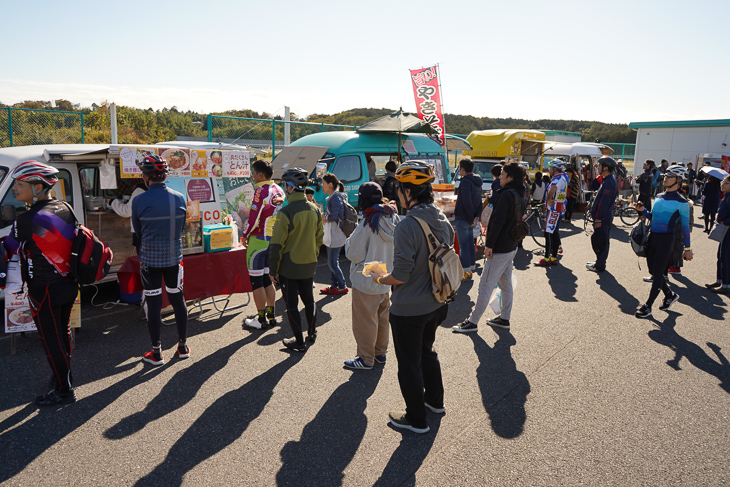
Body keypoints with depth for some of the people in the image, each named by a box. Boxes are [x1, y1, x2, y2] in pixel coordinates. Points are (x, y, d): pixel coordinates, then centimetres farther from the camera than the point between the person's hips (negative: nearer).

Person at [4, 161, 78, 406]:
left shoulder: (26, 220, -21)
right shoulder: (65, 209, 1)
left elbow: (10, 249, -7)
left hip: (44, 291, -7)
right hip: (69, 284, 7)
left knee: (51, 340, 5)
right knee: (63, 332, 22)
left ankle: (64, 391, 16)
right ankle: (64, 375, 38)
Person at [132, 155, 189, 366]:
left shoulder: (139, 201, -12)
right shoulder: (179, 198, -2)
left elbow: (137, 232, 0)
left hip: (150, 259, -3)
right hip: (174, 258, 3)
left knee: (153, 304, 6)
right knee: (178, 299, 14)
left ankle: (156, 352, 15)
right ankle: (183, 346, 23)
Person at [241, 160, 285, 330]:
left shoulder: (261, 190, -16)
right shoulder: (278, 190, 10)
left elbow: (254, 218, -18)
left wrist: (245, 235, -4)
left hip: (259, 239, -8)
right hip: (274, 239, 8)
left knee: (256, 280, 1)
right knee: (266, 278, 17)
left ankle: (261, 319, 7)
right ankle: (271, 315, 23)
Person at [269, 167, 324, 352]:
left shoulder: (285, 212, -19)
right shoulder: (315, 210, 0)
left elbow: (277, 245, -16)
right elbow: (319, 238, 10)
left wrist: (273, 269, -7)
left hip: (289, 267, -6)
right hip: (309, 266, 6)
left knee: (292, 305, 7)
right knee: (309, 299, 21)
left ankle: (299, 342, 15)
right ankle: (312, 333, 36)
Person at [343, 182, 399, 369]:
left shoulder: (367, 224, -23)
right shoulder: (393, 219, -1)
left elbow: (353, 254, -19)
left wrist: (349, 241, -2)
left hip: (367, 282, -8)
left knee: (365, 320, 7)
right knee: (382, 317, 20)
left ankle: (366, 359, 19)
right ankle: (380, 352, 34)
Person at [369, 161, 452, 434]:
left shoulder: (408, 225, -26)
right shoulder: (443, 220, 0)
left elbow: (401, 275, -26)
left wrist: (380, 278, -7)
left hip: (409, 309, -8)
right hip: (436, 304, 8)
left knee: (409, 362, 10)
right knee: (426, 350, 28)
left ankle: (416, 419, 27)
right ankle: (435, 401, 45)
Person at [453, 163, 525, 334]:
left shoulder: (507, 194, -18)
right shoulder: (520, 196, 12)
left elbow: (498, 221, -24)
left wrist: (490, 245, -21)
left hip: (500, 249, -10)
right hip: (512, 247, 10)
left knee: (485, 286, -4)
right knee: (505, 284, 17)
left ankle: (472, 322, 3)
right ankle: (504, 318, 27)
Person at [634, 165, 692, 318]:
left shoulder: (681, 202, -7)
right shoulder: (658, 197, 12)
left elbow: (685, 226, -2)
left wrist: (687, 248, -1)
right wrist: (643, 210, 3)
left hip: (666, 240, -7)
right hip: (653, 237, 7)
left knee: (657, 274, -2)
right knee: (653, 271, 14)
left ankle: (648, 306, 7)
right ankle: (670, 295, 37)